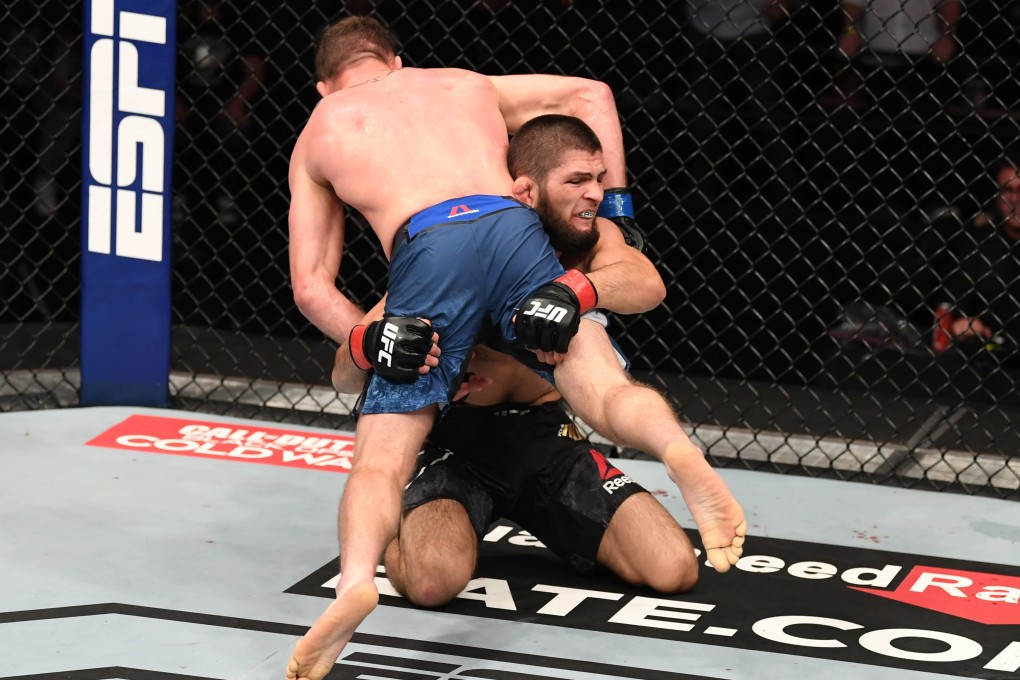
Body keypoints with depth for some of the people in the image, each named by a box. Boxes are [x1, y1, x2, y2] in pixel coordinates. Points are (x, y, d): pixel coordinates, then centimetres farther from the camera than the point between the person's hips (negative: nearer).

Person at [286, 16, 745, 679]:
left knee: (380, 463, -1)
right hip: (512, 226, 2)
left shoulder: (318, 134, 32)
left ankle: (356, 578, -30)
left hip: (424, 251, -2)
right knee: (608, 393, -3)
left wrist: (370, 343, 15)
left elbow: (311, 286, 25)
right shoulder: (464, 85, 37)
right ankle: (679, 451, -38)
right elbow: (591, 94, 37)